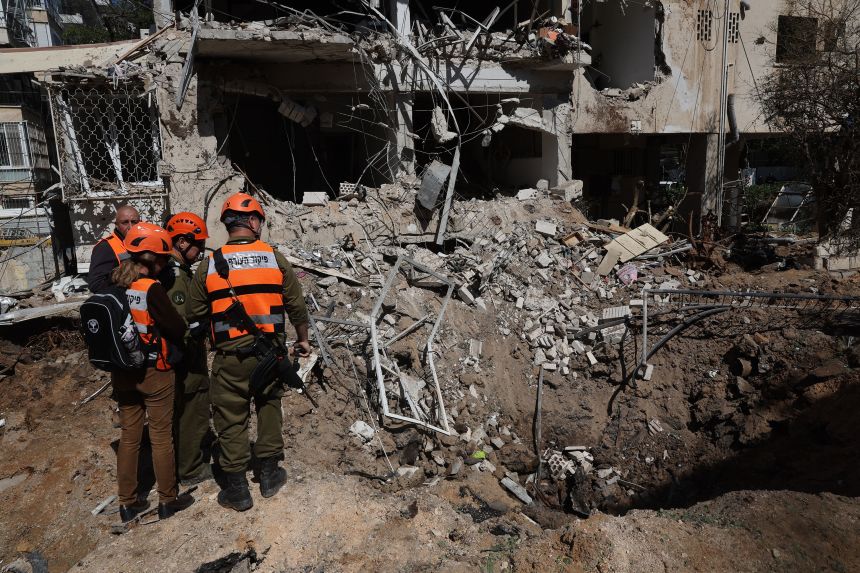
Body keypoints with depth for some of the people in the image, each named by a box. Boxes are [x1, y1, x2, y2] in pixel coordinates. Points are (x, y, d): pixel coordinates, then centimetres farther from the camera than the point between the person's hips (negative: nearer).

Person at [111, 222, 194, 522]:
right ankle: (167, 500, 21)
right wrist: (180, 345, 5)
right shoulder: (151, 289, -20)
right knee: (161, 437, 8)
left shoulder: (112, 286, -3)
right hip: (154, 373, -6)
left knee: (129, 436, 16)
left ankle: (128, 502, 27)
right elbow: (177, 328, -15)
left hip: (122, 373, 6)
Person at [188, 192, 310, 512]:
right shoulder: (275, 259, -4)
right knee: (269, 407, 22)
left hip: (230, 356, -1)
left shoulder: (209, 266, -4)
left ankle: (237, 491, 23)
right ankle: (269, 475, 32)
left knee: (231, 420, 11)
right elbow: (296, 306, 1)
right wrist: (303, 340, 16)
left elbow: (196, 315, 3)